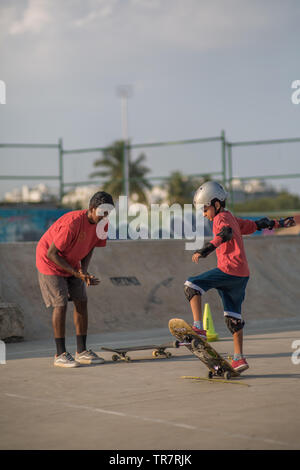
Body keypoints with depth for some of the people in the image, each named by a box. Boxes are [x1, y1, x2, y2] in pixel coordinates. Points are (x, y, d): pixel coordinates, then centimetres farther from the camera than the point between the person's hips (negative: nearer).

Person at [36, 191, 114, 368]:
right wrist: (76, 273, -28)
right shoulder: (72, 223, -34)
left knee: (82, 301, 1)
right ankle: (61, 355, -7)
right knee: (61, 304, -13)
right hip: (50, 262, -7)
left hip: (72, 263, 7)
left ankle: (82, 351, 9)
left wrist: (84, 272, -12)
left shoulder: (102, 224, -11)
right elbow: (51, 253, -28)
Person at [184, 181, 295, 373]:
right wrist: (279, 223, 45)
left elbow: (226, 233, -27)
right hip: (242, 275, 9)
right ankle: (239, 359, 12)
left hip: (229, 270, -9)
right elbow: (255, 225, 31)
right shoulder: (233, 219, 21)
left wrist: (206, 250, -41)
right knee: (233, 316, 11)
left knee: (192, 285, -10)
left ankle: (199, 327, -22)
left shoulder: (221, 218, -6)